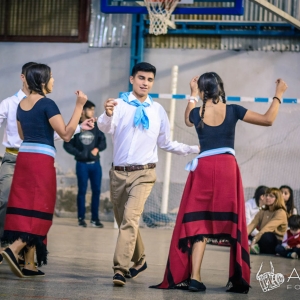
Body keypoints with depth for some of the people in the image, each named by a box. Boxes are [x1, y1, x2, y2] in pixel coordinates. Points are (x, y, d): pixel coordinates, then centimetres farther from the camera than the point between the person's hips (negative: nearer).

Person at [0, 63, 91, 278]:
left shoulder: (21, 105, 11)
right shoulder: (47, 104, -11)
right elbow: (66, 134, -13)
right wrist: (80, 105, -12)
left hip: (23, 158, 7)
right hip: (42, 161, -7)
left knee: (25, 208, 6)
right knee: (38, 209, -1)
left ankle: (29, 265, 5)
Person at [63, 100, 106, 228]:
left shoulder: (95, 126, 6)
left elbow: (103, 142, 6)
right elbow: (67, 144, -5)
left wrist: (97, 148, -14)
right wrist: (79, 153, -13)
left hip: (95, 164, 3)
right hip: (82, 164, -3)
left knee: (96, 191, 3)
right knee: (82, 191, 2)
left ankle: (95, 218, 10)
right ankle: (81, 218, 10)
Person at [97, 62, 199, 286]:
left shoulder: (158, 110, 6)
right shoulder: (120, 104, -2)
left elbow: (166, 143, 16)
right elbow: (105, 128, -21)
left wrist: (196, 149, 9)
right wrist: (108, 114, -44)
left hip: (143, 173, -1)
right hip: (119, 173, 1)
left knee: (130, 218, -18)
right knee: (124, 221, 14)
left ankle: (120, 268, -21)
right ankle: (139, 260, 35)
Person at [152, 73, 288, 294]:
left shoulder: (197, 113, 2)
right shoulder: (232, 111, -3)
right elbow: (268, 120, 0)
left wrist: (193, 95, 38)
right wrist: (278, 95, 12)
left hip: (203, 169, 1)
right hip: (227, 168, -1)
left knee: (199, 225, 5)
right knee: (232, 224, 7)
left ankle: (194, 276, -7)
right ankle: (237, 279, 7)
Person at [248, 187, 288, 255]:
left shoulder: (281, 213, -11)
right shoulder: (262, 212, 11)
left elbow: (268, 228, -23)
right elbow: (251, 225, -3)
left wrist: (254, 240, -33)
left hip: (277, 242, -4)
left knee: (266, 235, -37)